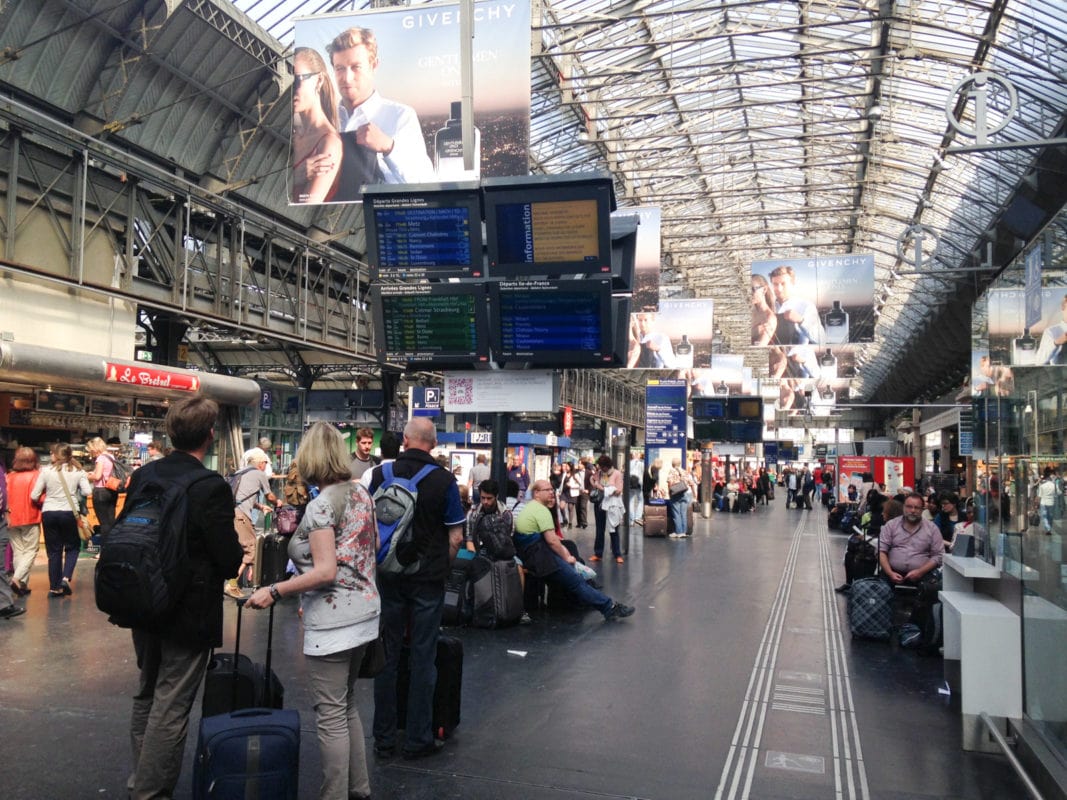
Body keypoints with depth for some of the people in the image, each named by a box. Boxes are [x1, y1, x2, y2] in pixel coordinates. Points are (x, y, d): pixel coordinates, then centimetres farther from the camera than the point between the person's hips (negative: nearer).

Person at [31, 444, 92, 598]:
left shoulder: (46, 471, -2)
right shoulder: (78, 471, -1)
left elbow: (34, 496, -2)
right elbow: (87, 492, -7)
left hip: (49, 513, 1)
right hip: (69, 513, -1)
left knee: (54, 551, 9)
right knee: (72, 547, 16)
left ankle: (54, 587, 12)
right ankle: (66, 578, -3)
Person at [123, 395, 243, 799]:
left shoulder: (143, 475, -3)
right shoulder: (211, 487, -22)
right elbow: (229, 561, -20)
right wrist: (236, 546, 1)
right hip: (189, 613, -7)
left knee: (146, 696, 22)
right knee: (170, 708, 4)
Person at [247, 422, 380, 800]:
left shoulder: (322, 504, -16)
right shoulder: (361, 492, 7)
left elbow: (326, 572, -22)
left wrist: (274, 591, -19)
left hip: (334, 620, -9)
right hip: (364, 611, 9)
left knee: (331, 715, 1)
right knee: (347, 705, 21)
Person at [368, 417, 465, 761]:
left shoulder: (380, 474, -3)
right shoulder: (444, 480, -9)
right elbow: (455, 536, -7)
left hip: (388, 577, 2)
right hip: (428, 578, -2)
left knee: (387, 656, 11)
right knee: (422, 658, 8)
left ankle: (384, 739, 21)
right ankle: (417, 739, 16)